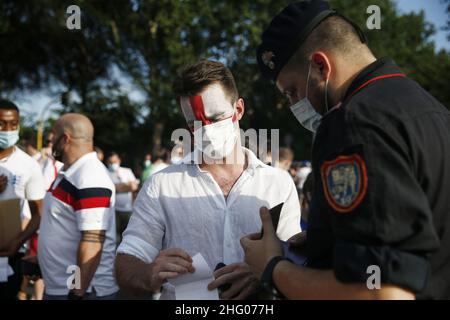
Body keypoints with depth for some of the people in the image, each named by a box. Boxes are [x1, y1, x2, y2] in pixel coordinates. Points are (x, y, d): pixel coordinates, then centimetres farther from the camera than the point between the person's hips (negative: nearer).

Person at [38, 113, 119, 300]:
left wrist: (78, 293, -26)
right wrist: (41, 256, 23)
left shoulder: (90, 179, -21)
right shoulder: (70, 174, 10)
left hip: (85, 290, -9)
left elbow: (92, 241, -26)